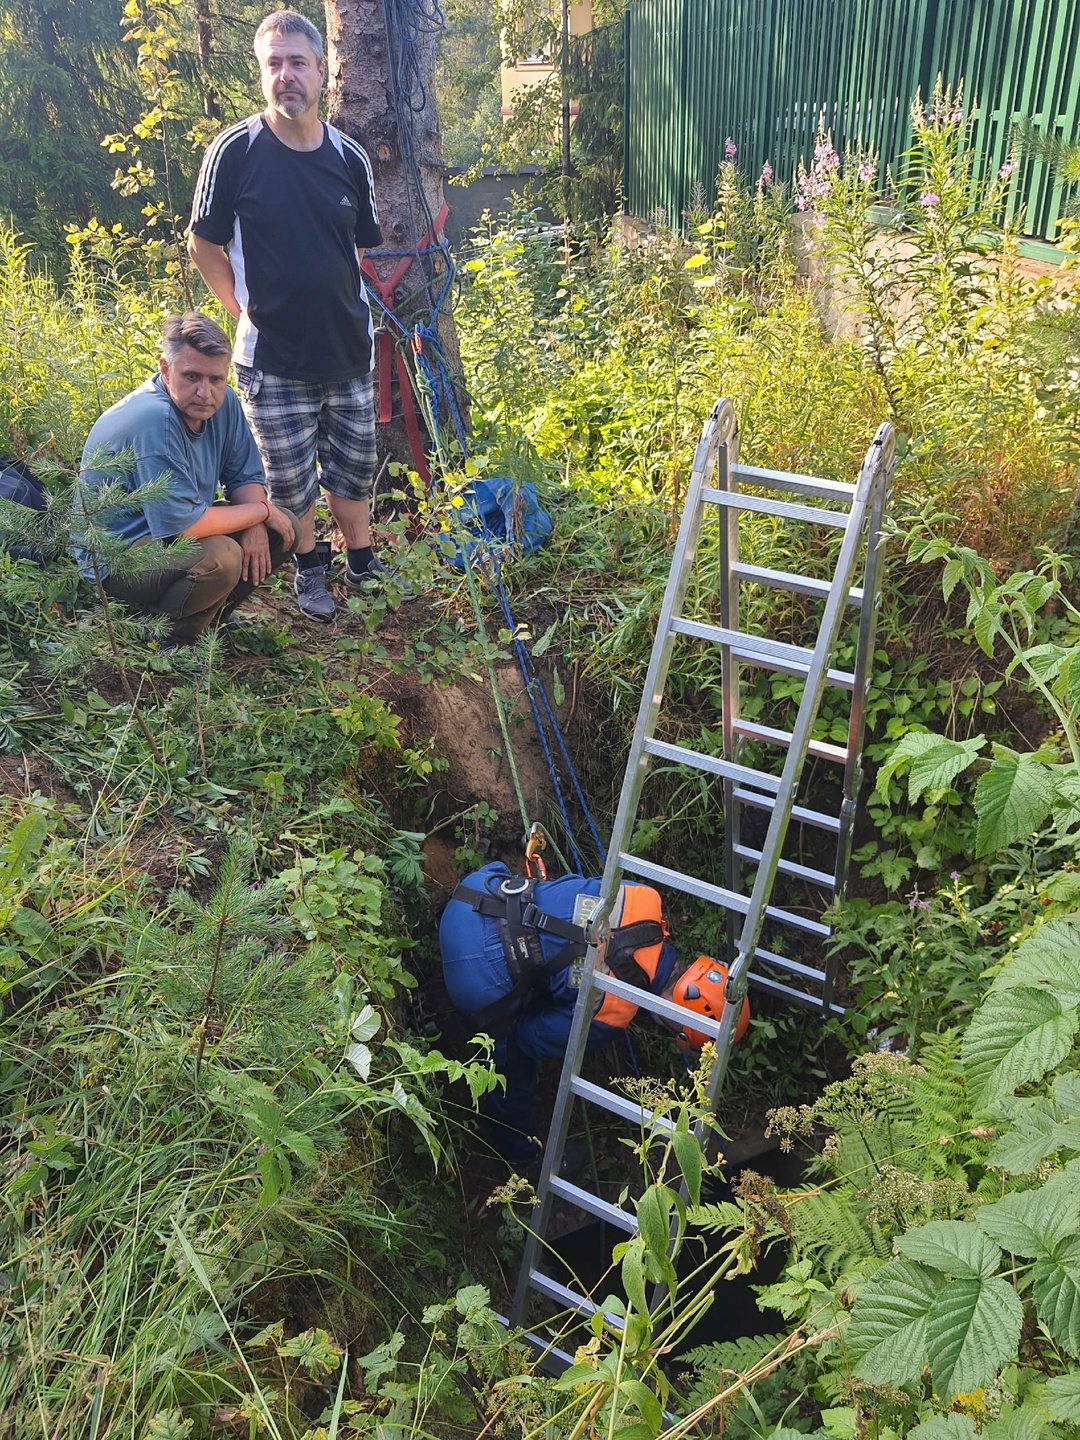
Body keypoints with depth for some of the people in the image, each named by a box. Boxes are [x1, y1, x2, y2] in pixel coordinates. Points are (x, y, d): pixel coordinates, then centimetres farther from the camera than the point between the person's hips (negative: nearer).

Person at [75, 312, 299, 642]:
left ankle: (213, 610, 8)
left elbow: (246, 475, 4)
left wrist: (255, 528, -17)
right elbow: (182, 523, -33)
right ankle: (163, 637, -9)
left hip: (177, 529, 9)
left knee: (285, 529, -3)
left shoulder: (222, 401, -6)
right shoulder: (155, 420, -31)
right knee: (220, 557, -35)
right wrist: (261, 510, -20)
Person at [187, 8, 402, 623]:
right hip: (274, 360, -3)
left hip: (349, 349, 3)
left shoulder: (350, 157, 1)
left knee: (355, 467, 15)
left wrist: (350, 309, 10)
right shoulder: (235, 151, -9)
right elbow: (204, 244, 0)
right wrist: (246, 306, -1)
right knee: (291, 478, 7)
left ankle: (362, 561, 35)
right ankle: (309, 567, 30)